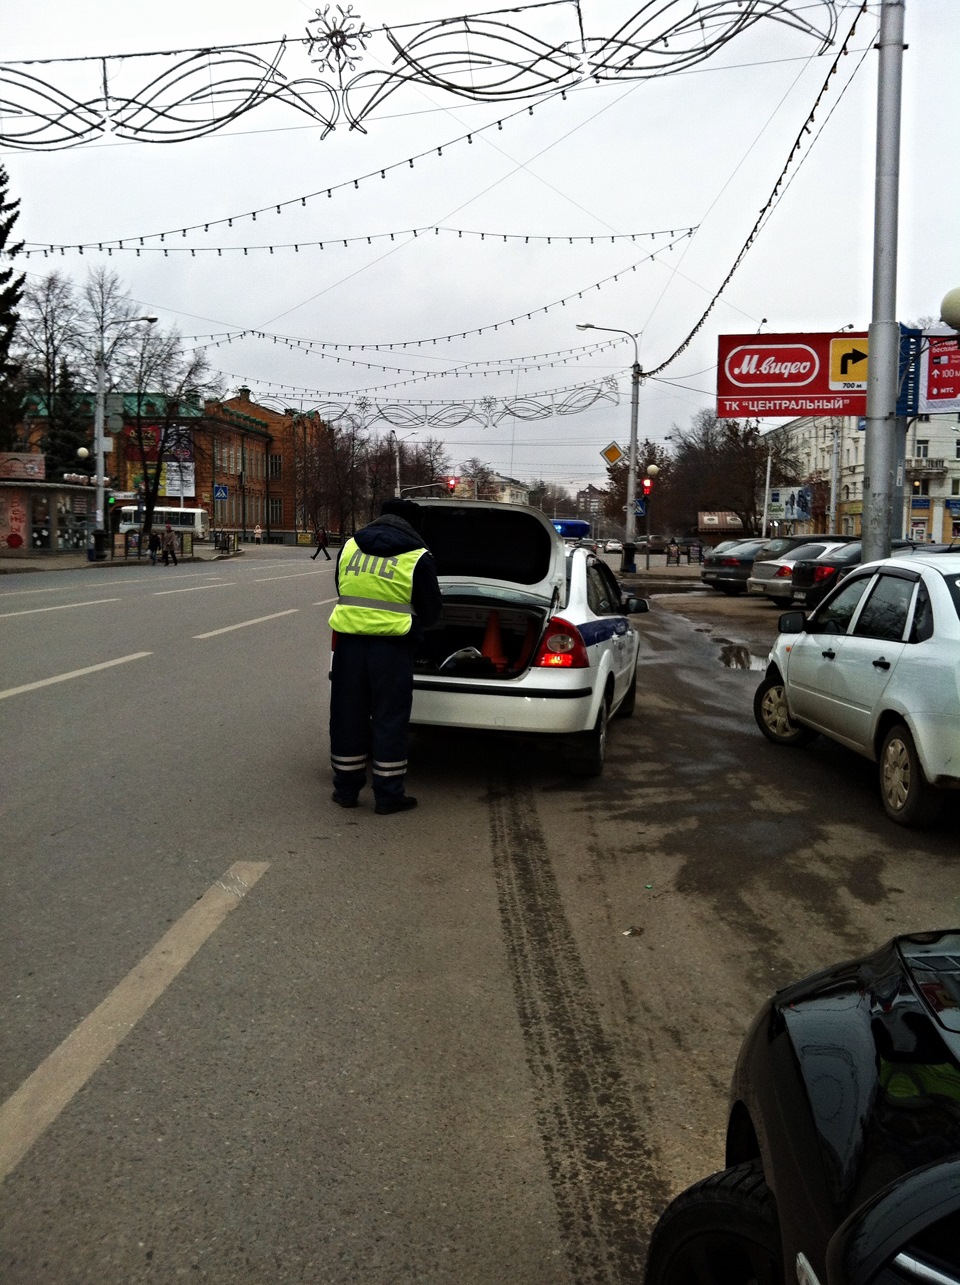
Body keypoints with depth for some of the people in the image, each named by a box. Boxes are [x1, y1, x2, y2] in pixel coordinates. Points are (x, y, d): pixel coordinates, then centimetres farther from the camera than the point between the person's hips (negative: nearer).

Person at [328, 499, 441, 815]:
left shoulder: (350, 546, 7)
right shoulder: (418, 558, -5)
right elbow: (430, 611, 4)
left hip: (348, 640, 3)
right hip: (391, 644, -3)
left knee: (348, 715, 12)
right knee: (389, 718, 5)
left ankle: (346, 788, 20)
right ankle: (387, 795, 9)